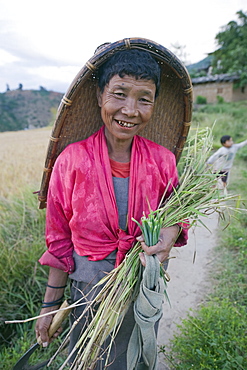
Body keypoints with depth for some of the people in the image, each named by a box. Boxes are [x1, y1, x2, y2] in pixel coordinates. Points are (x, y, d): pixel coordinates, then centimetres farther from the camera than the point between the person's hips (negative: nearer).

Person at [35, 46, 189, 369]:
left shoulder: (162, 160, -11)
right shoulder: (72, 161, -16)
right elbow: (59, 241, -7)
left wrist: (171, 231, -20)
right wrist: (51, 305, 0)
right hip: (87, 288, -1)